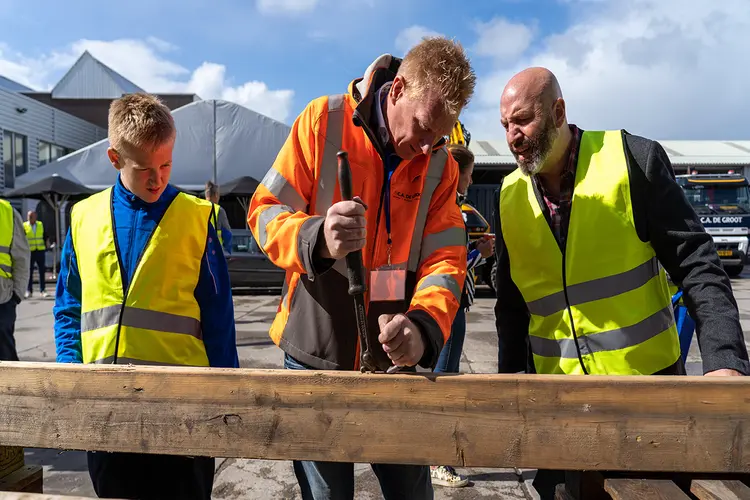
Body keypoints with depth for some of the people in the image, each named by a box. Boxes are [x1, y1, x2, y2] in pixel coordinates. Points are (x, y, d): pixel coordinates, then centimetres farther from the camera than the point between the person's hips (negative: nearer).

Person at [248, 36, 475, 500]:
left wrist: (424, 325, -27)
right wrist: (317, 238, -30)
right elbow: (264, 211, -8)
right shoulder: (324, 121, -8)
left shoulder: (440, 165, 1)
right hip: (316, 355, -2)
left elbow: (445, 259, -7)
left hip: (394, 358, 3)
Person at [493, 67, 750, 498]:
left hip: (648, 381, -2)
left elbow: (697, 265, -9)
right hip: (556, 393, 3)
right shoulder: (509, 196, 0)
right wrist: (511, 380, 3)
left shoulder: (633, 159, -10)